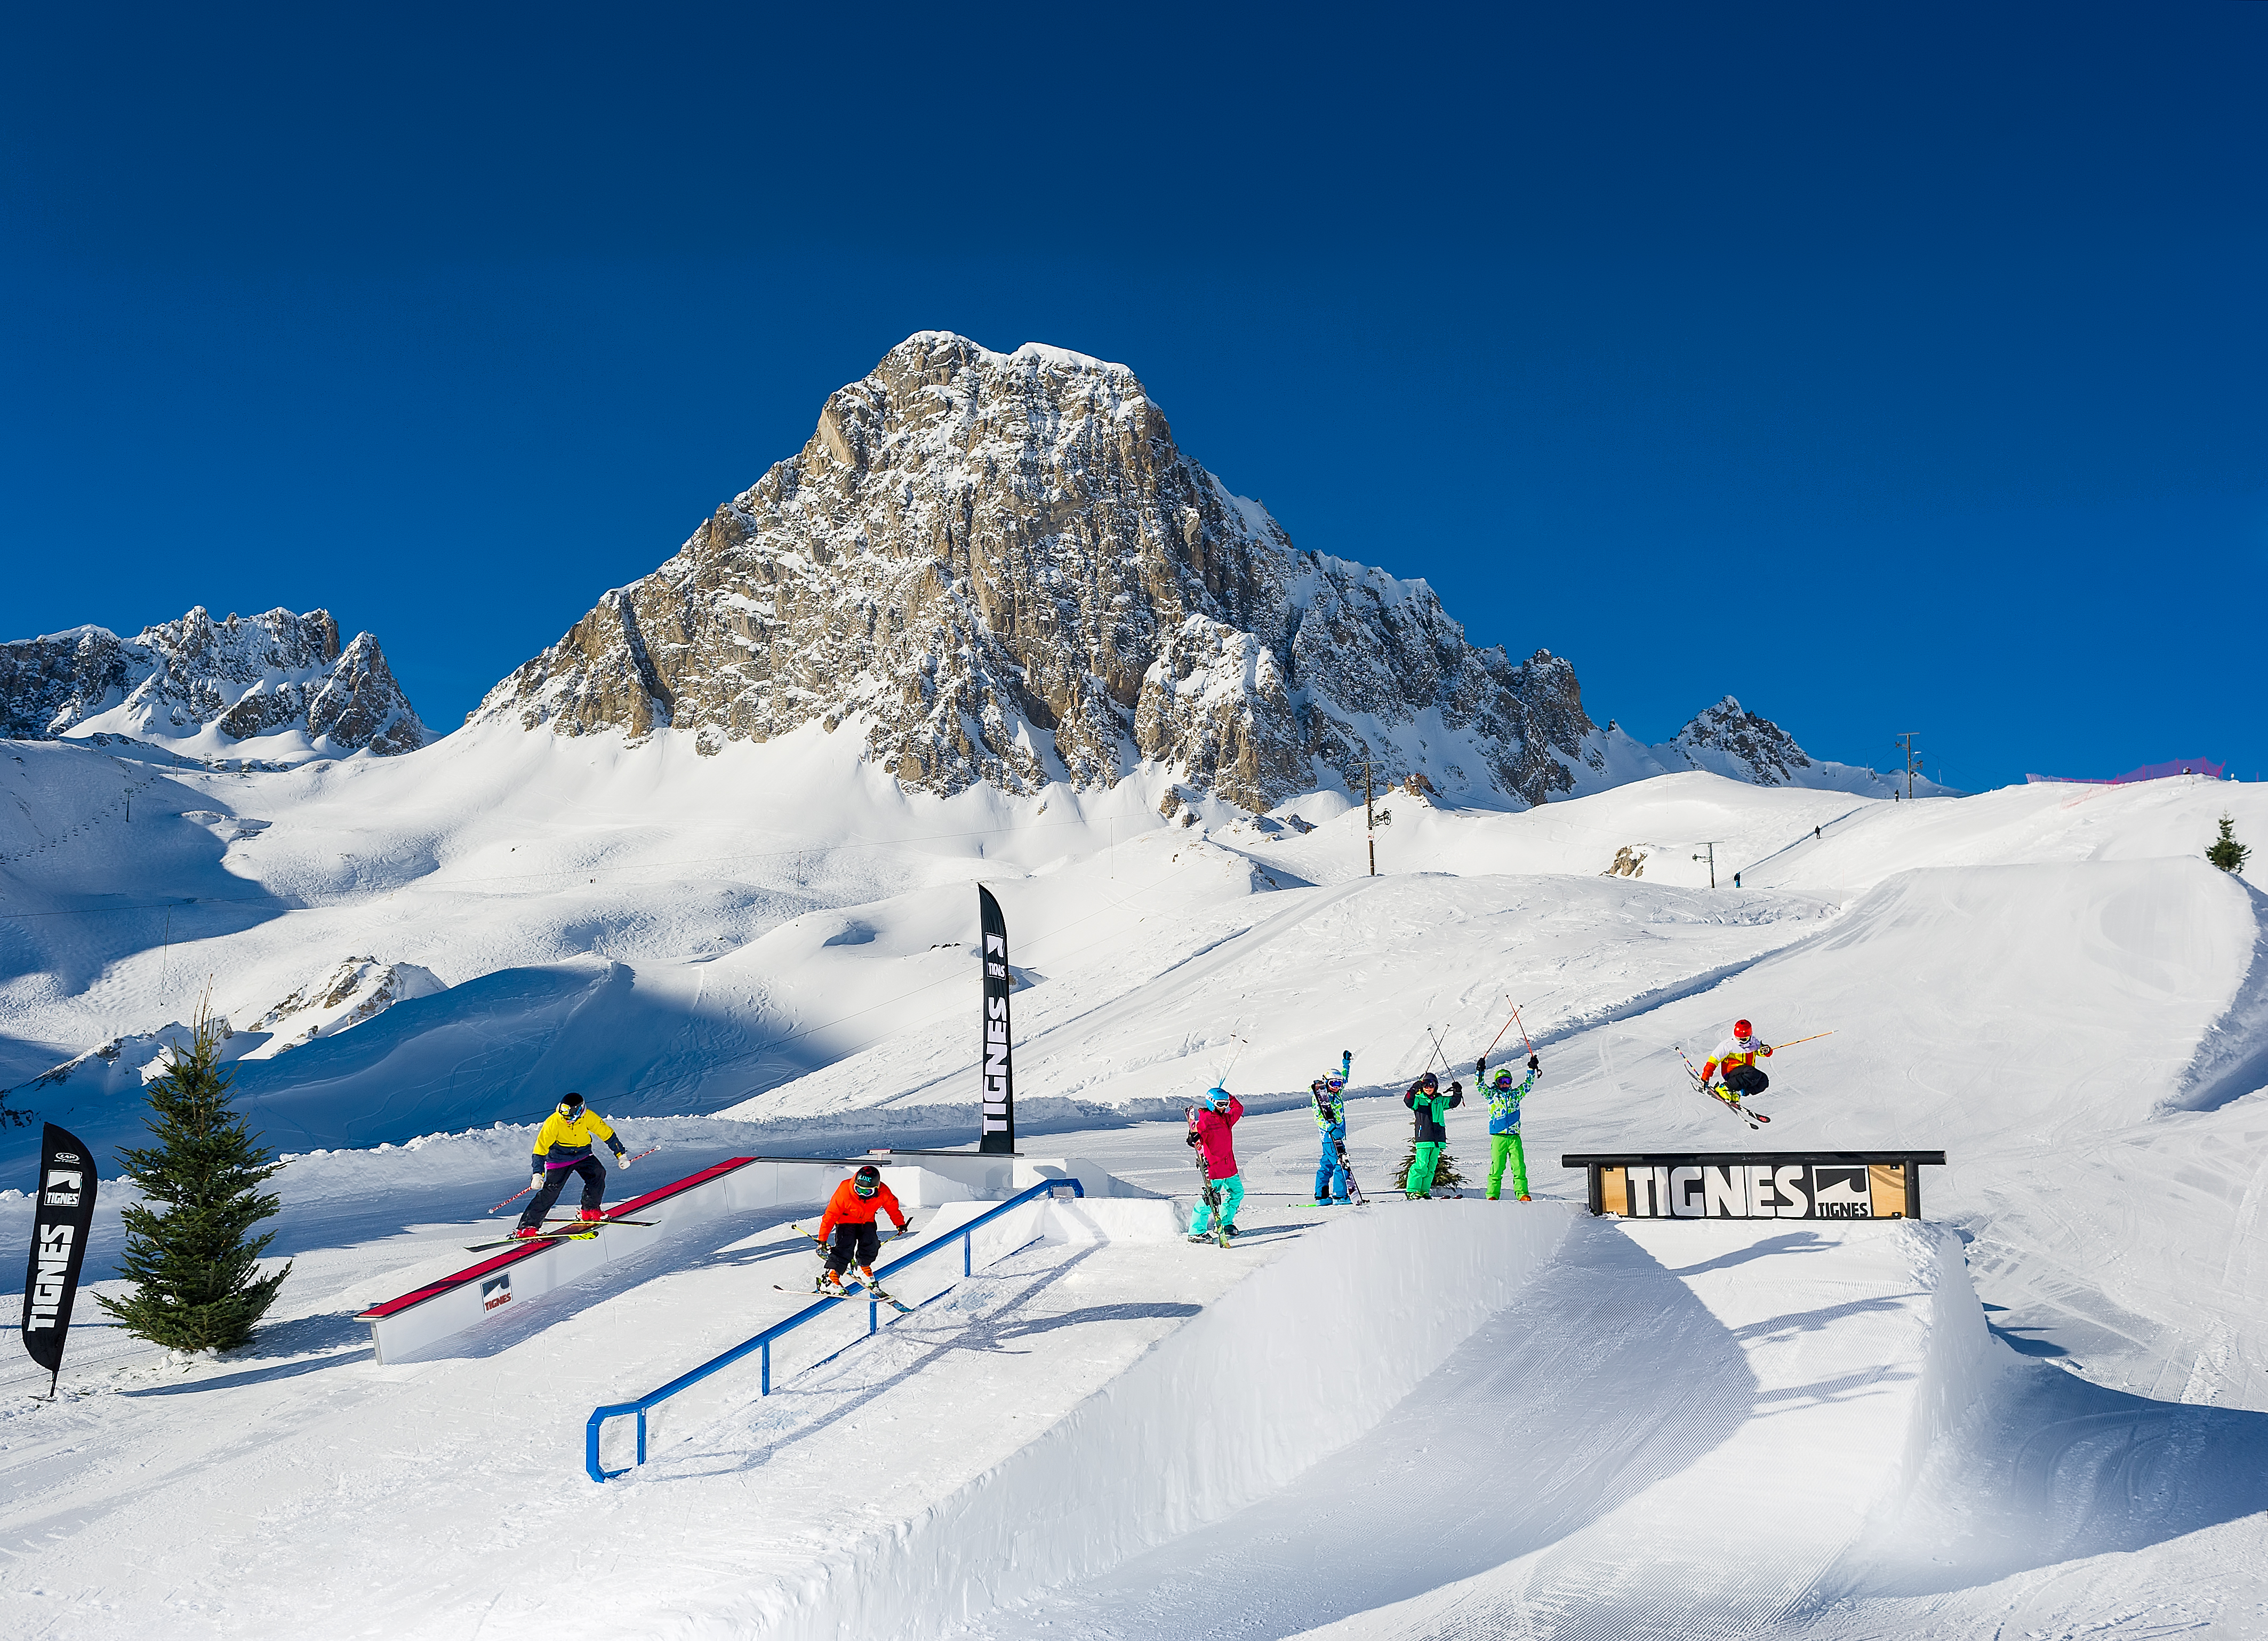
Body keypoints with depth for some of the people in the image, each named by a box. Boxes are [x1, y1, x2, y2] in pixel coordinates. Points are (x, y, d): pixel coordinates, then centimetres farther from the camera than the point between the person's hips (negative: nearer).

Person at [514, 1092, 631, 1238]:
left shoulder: (589, 1118, -20)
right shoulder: (553, 1122, -26)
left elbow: (608, 1134, -7)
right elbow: (541, 1149, -22)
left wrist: (621, 1156, -3)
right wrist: (538, 1174, -28)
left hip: (583, 1154, 3)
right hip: (560, 1158, -3)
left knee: (598, 1173, -22)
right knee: (551, 1190, -17)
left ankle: (590, 1211, -4)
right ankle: (528, 1226, -11)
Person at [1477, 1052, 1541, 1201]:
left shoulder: (1515, 1094, 18)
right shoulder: (1492, 1094, 11)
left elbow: (1528, 1084, 20)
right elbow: (1481, 1086, 1)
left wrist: (1532, 1069, 11)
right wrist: (1480, 1071, -11)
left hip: (1514, 1137, 2)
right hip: (1498, 1137, -2)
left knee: (1519, 1166, -5)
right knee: (1497, 1167, -6)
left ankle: (1522, 1194, -4)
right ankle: (1492, 1195, -3)